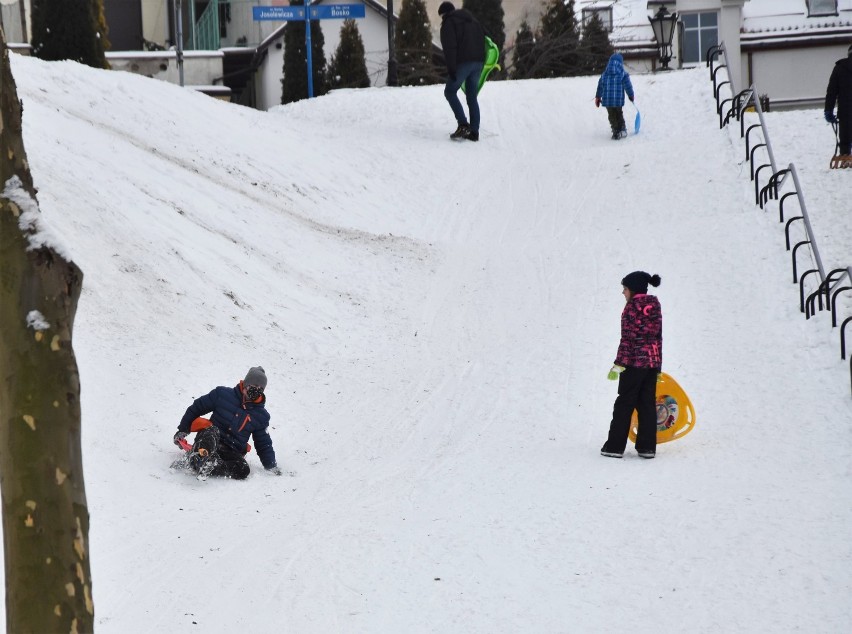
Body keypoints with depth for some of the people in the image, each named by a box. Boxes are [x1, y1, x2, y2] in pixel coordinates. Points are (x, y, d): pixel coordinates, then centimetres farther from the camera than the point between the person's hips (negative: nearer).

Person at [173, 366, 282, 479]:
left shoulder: (261, 416, 11)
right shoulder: (222, 394, 1)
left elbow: (264, 444, 19)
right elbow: (196, 408, 9)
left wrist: (272, 466, 8)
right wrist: (183, 430, 7)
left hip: (232, 452, 2)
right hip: (208, 440, -2)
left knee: (243, 470, -33)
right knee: (212, 431, -39)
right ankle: (199, 457, -65)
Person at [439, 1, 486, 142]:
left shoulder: (448, 23, 0)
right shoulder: (472, 21, 23)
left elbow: (450, 47, -12)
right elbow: (484, 38, 21)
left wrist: (451, 68, -15)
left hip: (463, 62, -7)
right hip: (478, 62, 7)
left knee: (450, 92, 6)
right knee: (472, 96, 12)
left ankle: (463, 125, -9)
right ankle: (474, 131, 6)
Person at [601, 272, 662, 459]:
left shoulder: (632, 308, -12)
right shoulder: (655, 306, 9)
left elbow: (628, 338, -15)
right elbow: (658, 336, 13)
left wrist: (619, 364, -13)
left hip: (635, 361, -6)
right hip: (653, 361, 6)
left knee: (624, 403, 1)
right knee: (648, 403, 9)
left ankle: (615, 446, 4)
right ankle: (647, 447, 7)